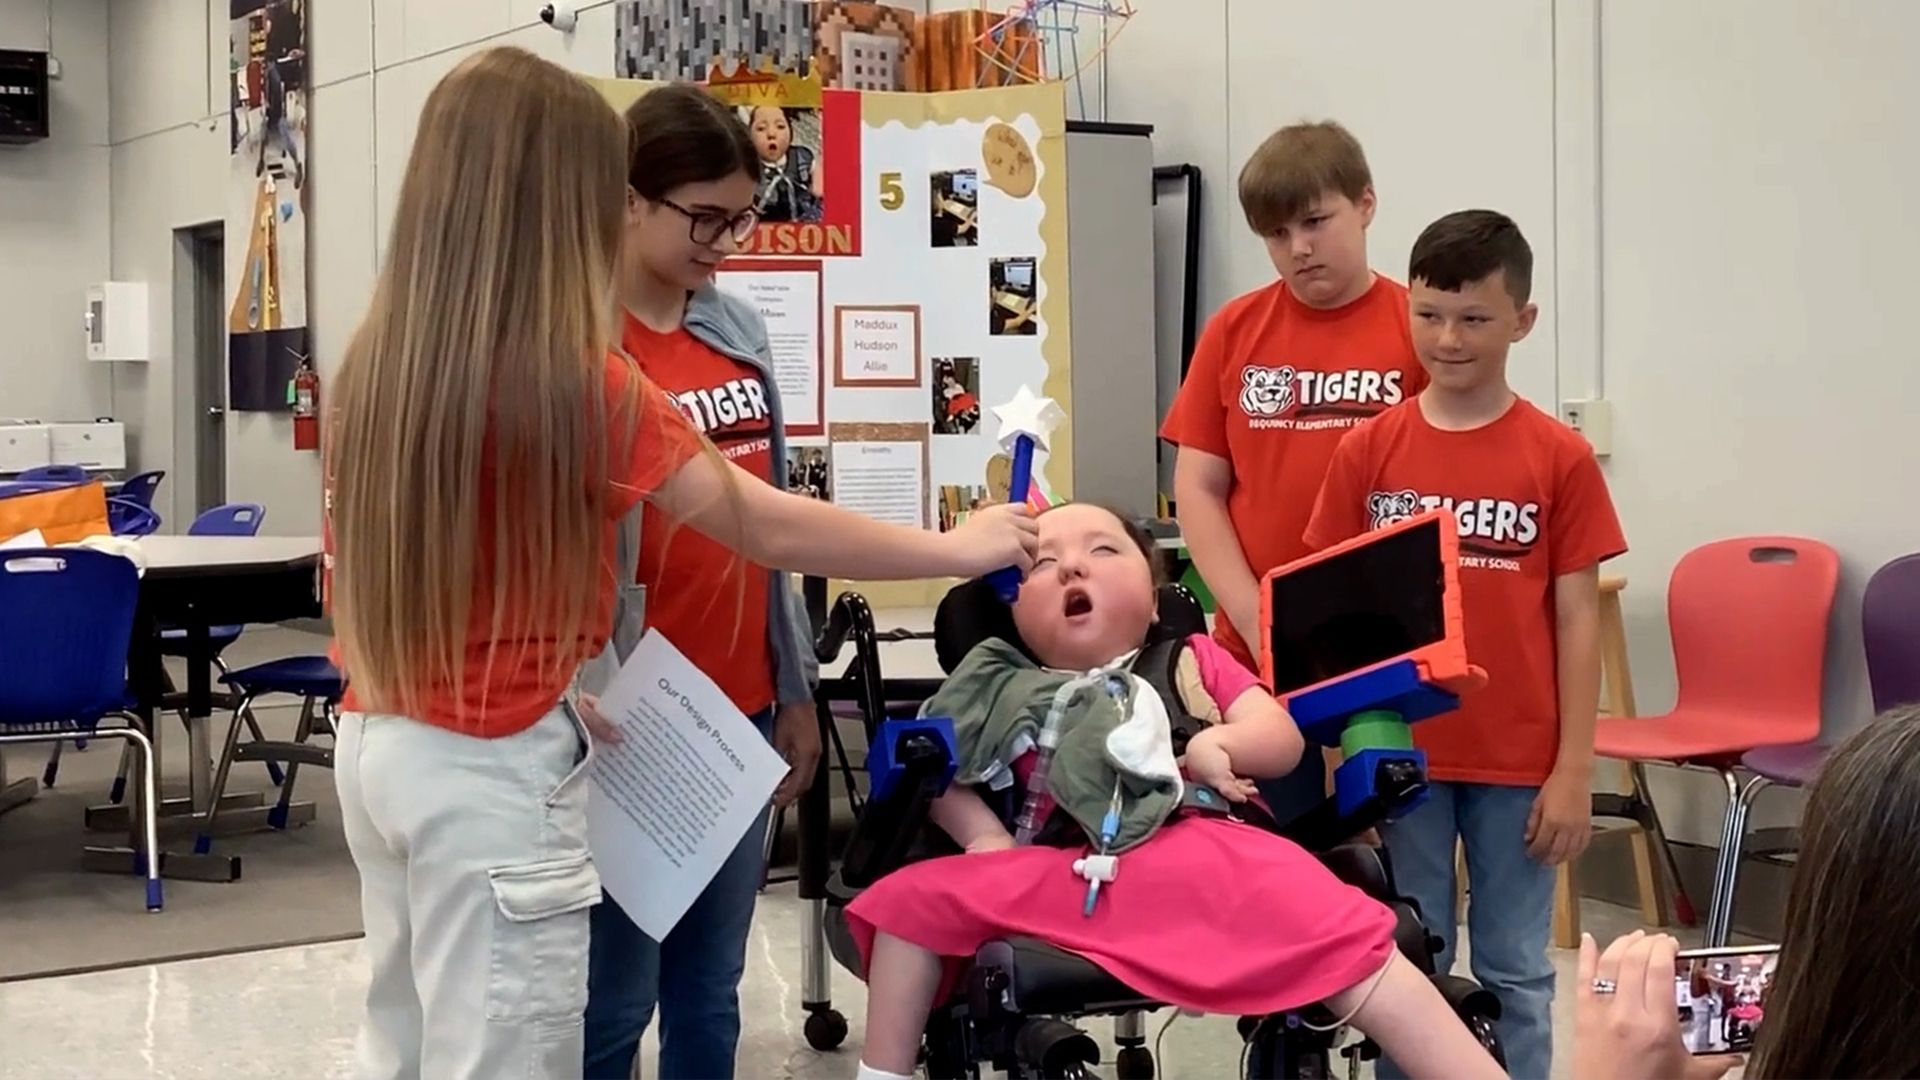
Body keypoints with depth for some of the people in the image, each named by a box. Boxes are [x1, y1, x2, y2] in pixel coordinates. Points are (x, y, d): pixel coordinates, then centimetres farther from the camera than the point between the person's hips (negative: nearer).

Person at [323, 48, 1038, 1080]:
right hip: (493, 770, -8)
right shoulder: (580, 381, -17)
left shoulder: (378, 359, 3)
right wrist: (959, 548, 1)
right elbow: (771, 530, -11)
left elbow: (349, 564, 9)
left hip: (379, 744, 8)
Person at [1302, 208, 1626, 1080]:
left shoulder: (1560, 458, -4)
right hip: (1399, 755, 1)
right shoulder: (1367, 451, 0)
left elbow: (1577, 621, -2)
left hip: (1519, 762, -1)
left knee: (1514, 973, 11)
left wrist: (1573, 770, -5)